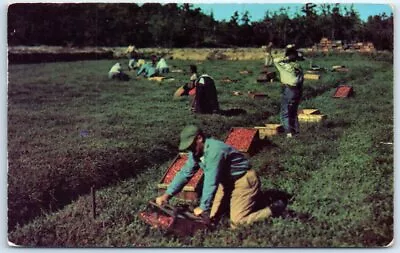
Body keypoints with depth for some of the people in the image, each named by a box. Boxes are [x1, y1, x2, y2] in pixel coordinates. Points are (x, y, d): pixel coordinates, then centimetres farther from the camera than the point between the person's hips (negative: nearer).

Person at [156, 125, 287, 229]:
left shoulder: (214, 150, -31)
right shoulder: (196, 152, -2)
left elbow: (211, 182, -29)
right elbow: (185, 173, 2)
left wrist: (203, 207, -21)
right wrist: (167, 195, -5)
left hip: (244, 181, -9)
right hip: (227, 182, 9)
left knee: (237, 223, -15)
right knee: (211, 216, 8)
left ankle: (275, 209, -1)